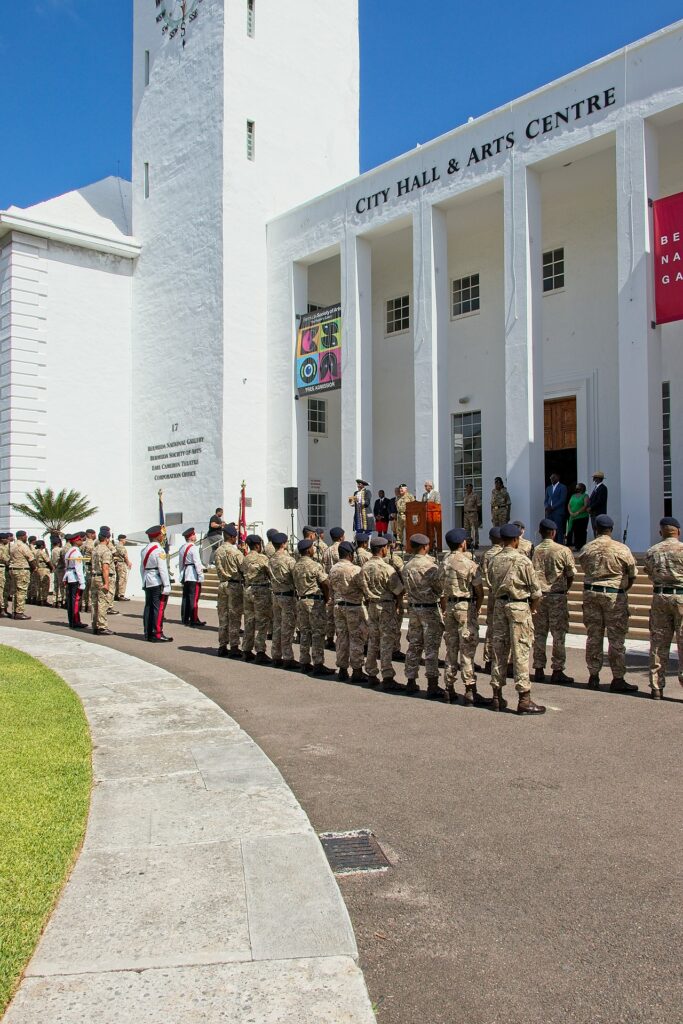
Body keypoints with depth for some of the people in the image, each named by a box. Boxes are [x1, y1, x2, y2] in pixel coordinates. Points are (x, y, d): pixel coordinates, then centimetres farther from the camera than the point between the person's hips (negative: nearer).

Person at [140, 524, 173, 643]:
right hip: (158, 583, -9)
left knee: (148, 607, 12)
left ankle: (148, 633, 17)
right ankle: (157, 635, -6)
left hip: (147, 583, 9)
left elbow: (142, 568, 16)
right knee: (159, 608, -6)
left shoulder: (144, 550, 12)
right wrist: (166, 586, -18)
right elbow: (163, 569, -18)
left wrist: (145, 582, 20)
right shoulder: (159, 550, -14)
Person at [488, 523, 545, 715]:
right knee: (521, 651, -3)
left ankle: (497, 696, 16)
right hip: (519, 606, -5)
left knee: (499, 648, 10)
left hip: (499, 604, 5)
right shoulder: (522, 560, -10)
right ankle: (524, 699, -2)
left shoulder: (494, 561, 4)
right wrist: (532, 607, 9)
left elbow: (493, 586, 8)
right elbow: (535, 590, -6)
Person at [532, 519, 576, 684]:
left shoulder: (534, 551, 0)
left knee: (539, 634, 9)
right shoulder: (563, 550, -6)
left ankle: (539, 670, 13)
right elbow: (571, 574, -2)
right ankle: (557, 671, 4)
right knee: (558, 635, 3)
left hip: (538, 595, 3)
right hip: (557, 596, -3)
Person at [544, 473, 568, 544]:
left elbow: (562, 500, -8)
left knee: (559, 530, -7)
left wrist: (552, 507, -14)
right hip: (549, 512, 5)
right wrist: (547, 506, -3)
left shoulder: (562, 487, 1)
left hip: (558, 512, -5)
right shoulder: (548, 488, 19)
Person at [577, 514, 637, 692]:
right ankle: (617, 679, 3)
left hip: (591, 592, 3)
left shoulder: (586, 549, 1)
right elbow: (633, 574, 0)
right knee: (616, 638, 2)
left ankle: (593, 677, 15)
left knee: (593, 636, 10)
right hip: (614, 595, -3)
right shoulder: (621, 549, -8)